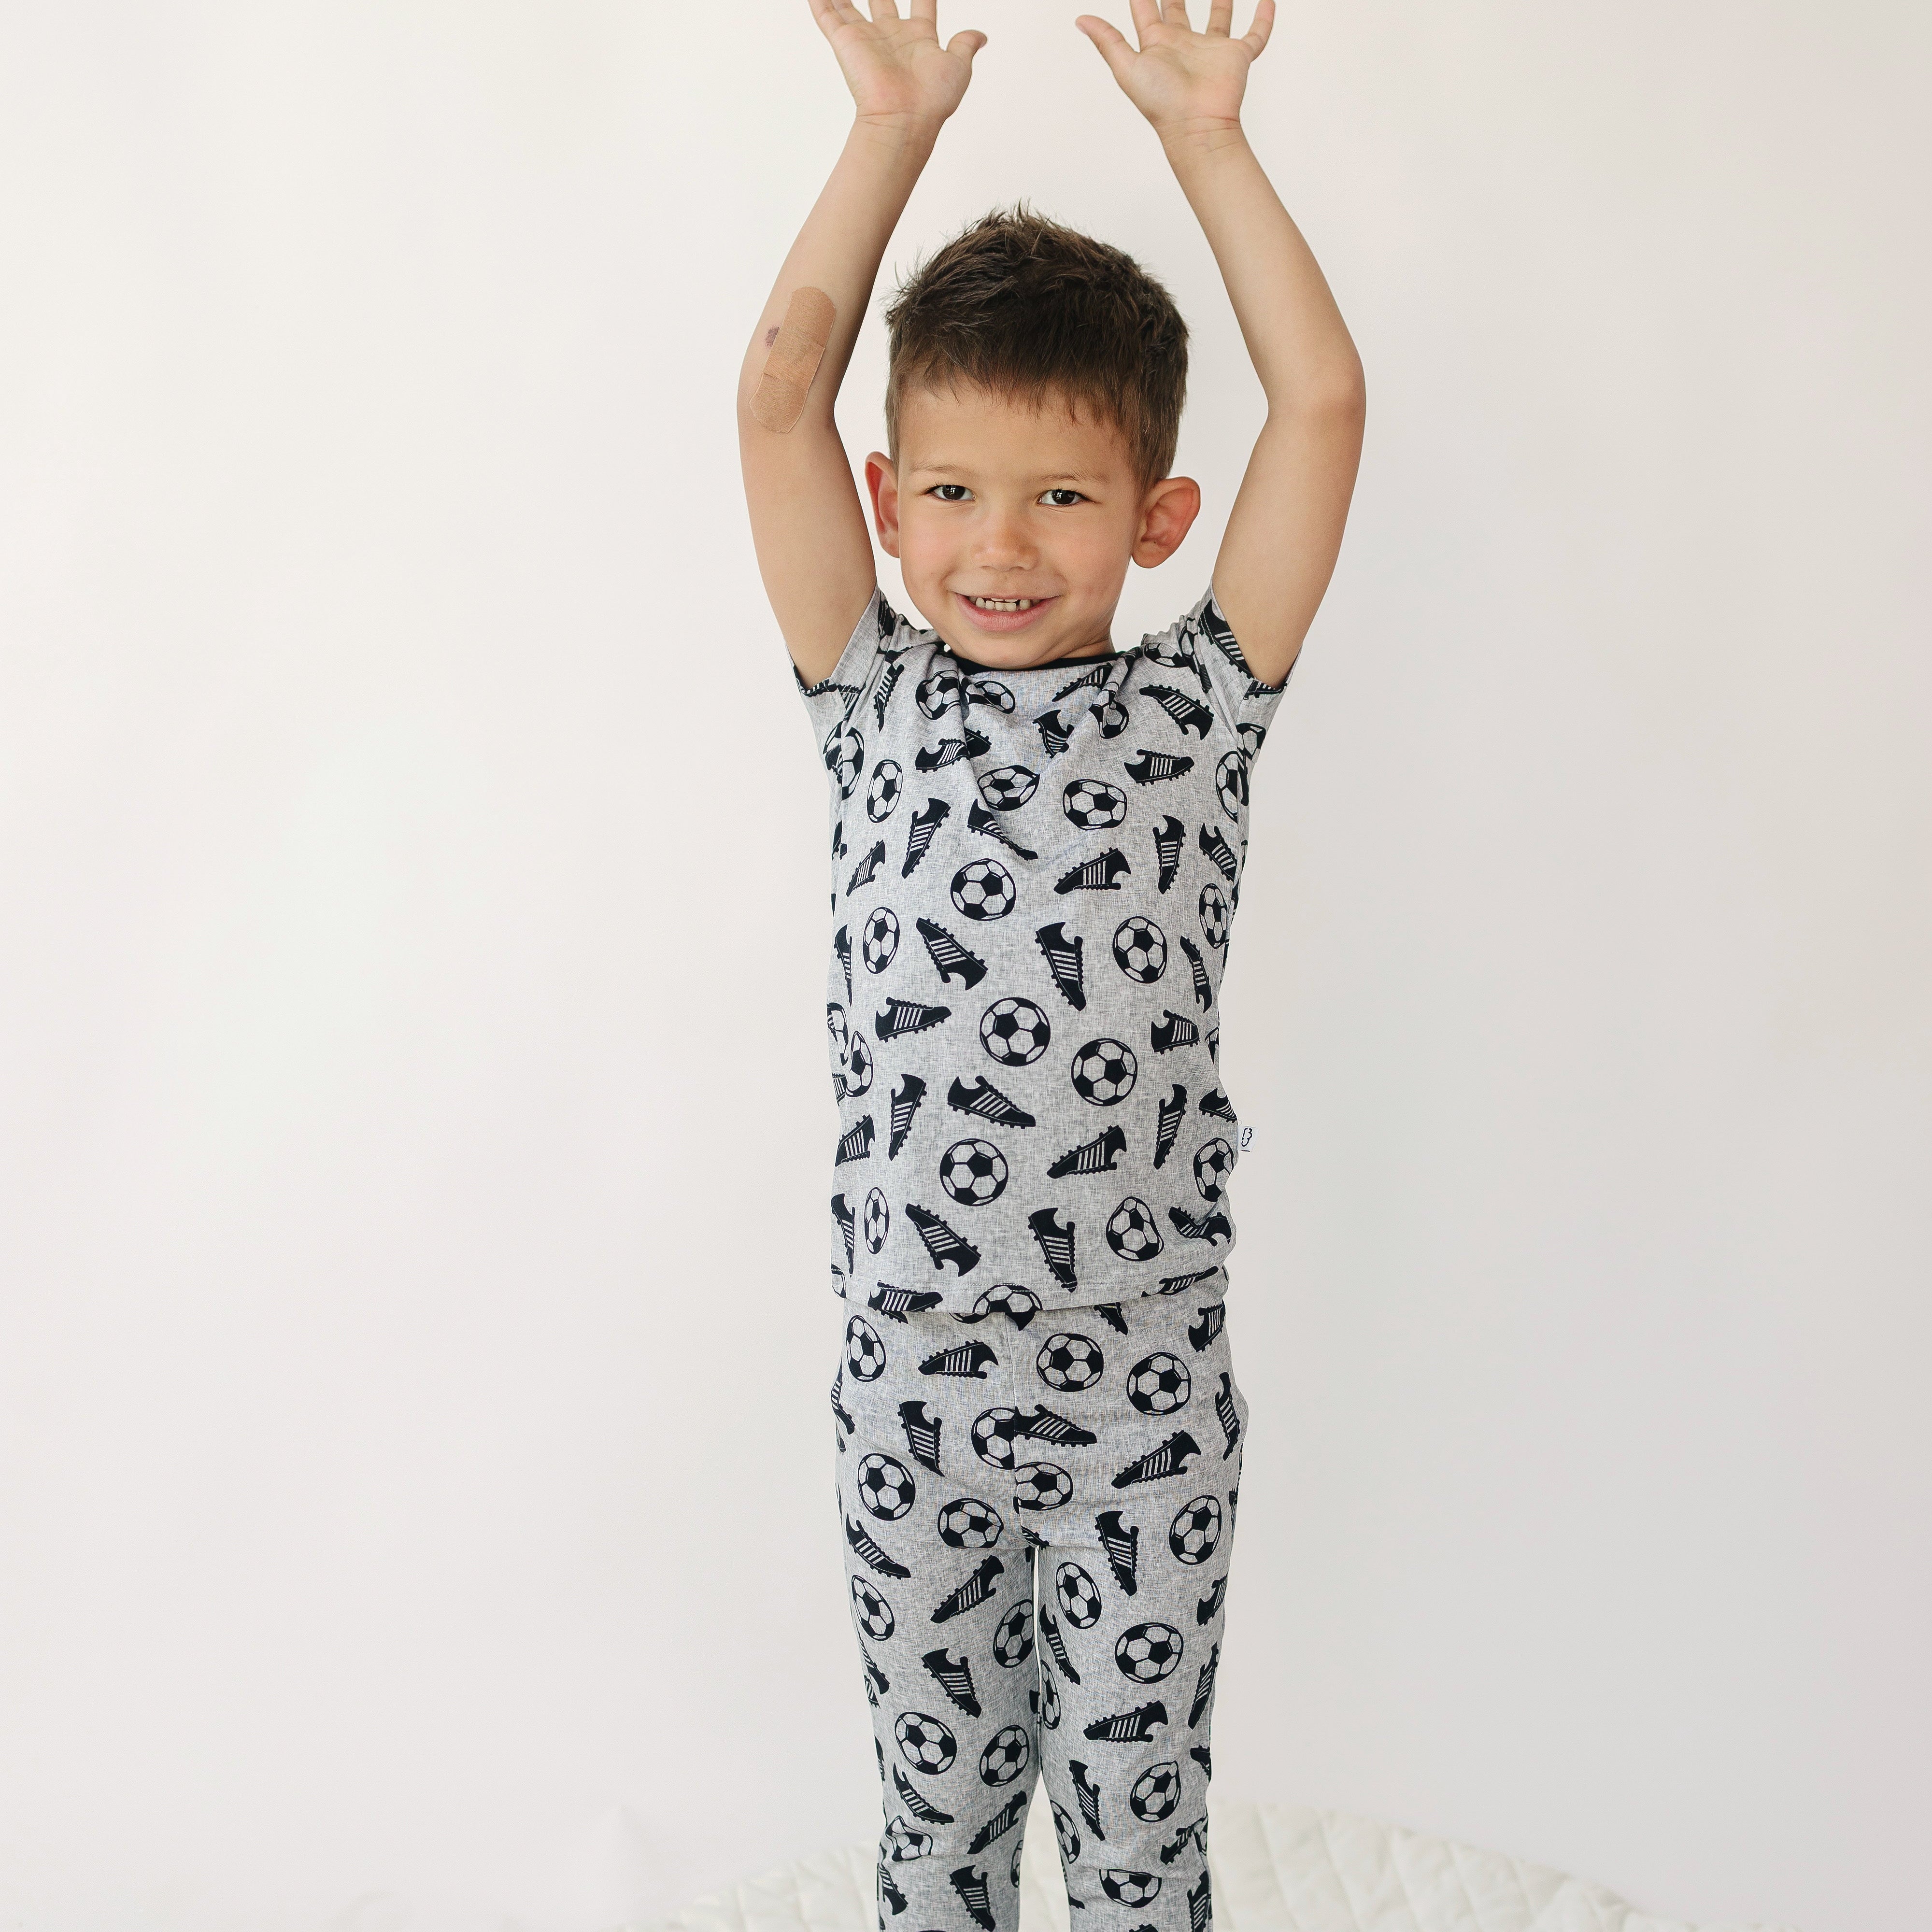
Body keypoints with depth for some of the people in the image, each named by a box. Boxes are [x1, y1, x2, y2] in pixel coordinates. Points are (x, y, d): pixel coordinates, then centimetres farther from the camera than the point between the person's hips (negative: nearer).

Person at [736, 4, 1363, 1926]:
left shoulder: (1196, 706, -1)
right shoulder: (875, 702, 1)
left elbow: (1322, 402, -6)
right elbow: (777, 398, -6)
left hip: (1149, 1382, 0)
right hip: (913, 1374, 1)